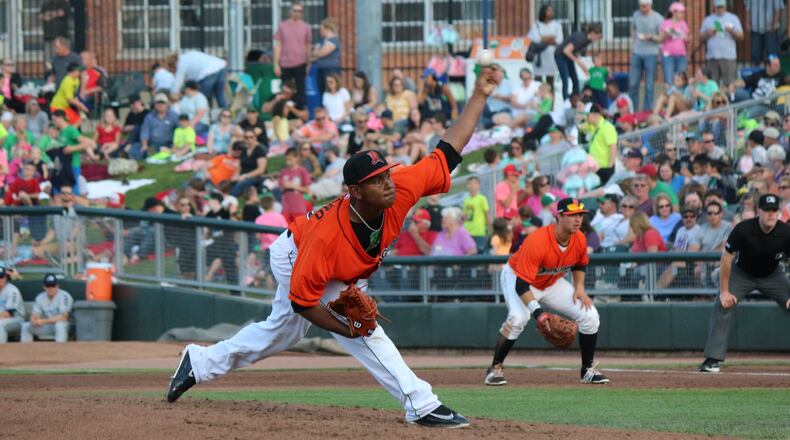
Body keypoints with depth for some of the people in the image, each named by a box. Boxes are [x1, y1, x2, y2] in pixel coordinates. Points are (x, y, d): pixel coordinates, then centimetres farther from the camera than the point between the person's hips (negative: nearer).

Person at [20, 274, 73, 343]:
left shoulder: (64, 296, -18)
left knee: (60, 324, -39)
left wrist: (43, 321, -26)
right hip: (47, 326, 6)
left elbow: (63, 317, -27)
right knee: (26, 326, -4)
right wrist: (34, 320, -22)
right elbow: (34, 316, 5)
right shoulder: (40, 297, 2)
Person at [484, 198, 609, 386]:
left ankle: (588, 370, 11)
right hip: (516, 277, -6)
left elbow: (580, 264, 10)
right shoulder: (537, 242, -37)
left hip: (552, 283, 6)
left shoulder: (580, 240, -15)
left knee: (590, 316, -5)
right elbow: (521, 284, -38)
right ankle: (495, 369, -18)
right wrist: (537, 312, -49)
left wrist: (579, 288, -7)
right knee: (518, 318, -34)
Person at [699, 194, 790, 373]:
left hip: (772, 276, 2)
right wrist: (724, 291, -21)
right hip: (742, 273, -2)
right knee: (722, 306, -20)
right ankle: (712, 359, -17)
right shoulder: (744, 229, -29)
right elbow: (726, 258, -20)